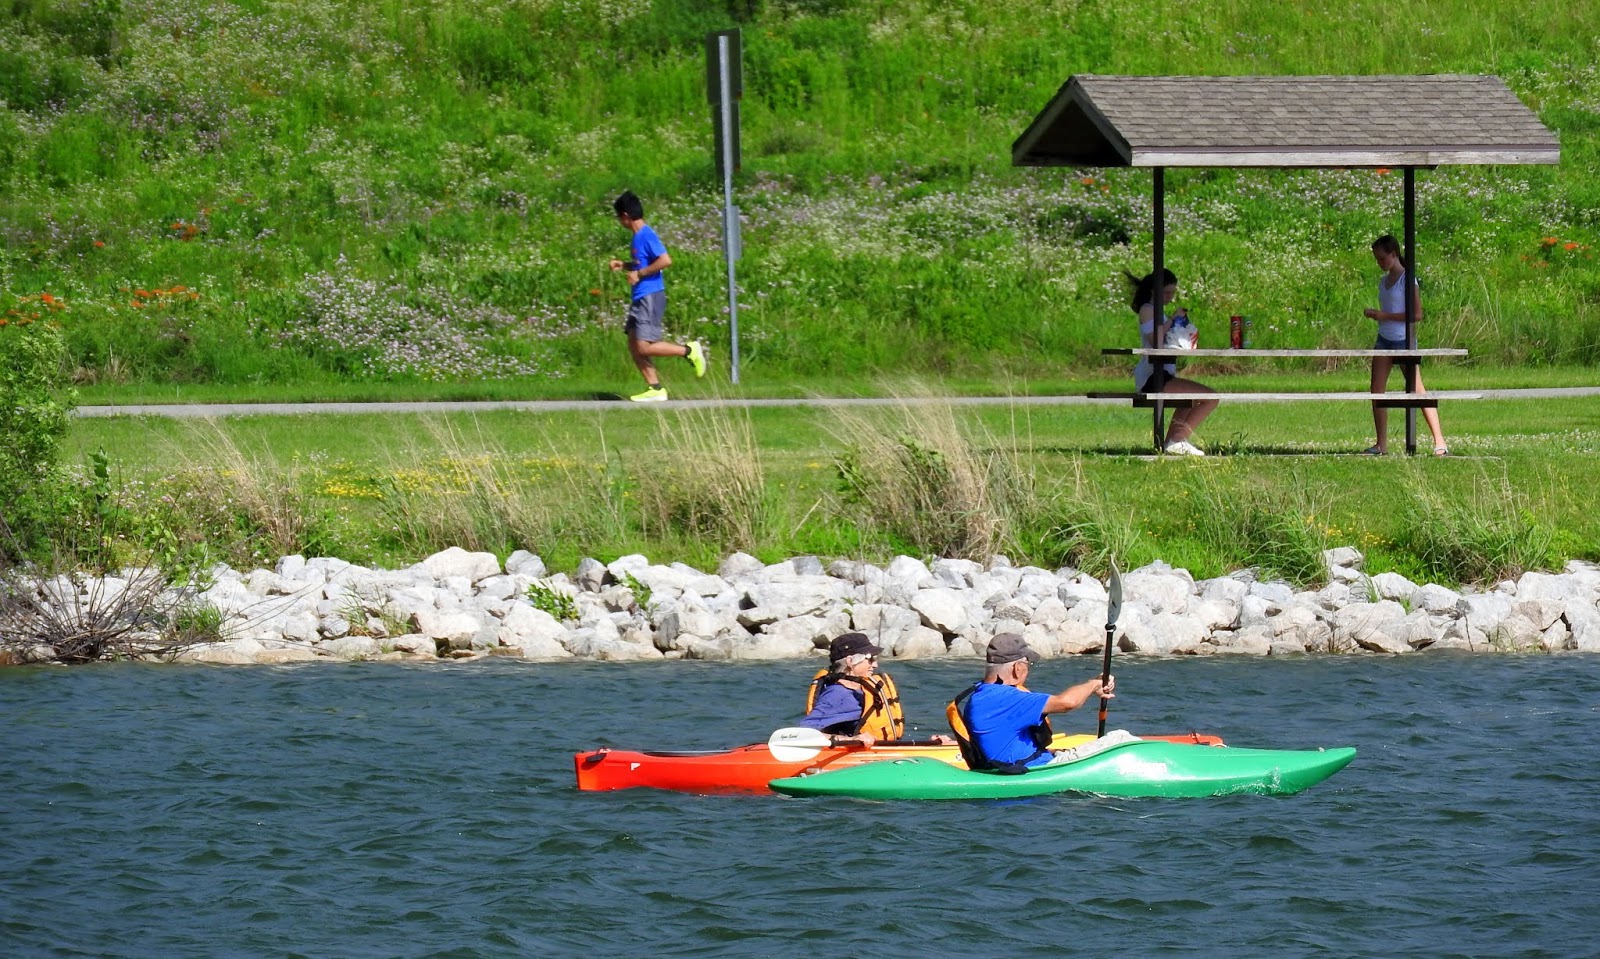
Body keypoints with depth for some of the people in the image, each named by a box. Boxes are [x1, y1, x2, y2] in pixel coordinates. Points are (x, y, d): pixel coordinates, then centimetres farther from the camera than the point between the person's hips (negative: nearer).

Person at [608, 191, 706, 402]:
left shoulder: (646, 235, -14)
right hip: (640, 298, 10)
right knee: (634, 345, 6)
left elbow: (665, 260, -24)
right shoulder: (638, 236, 15)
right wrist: (624, 265, 16)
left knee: (644, 347, -14)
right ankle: (655, 388, 7)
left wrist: (639, 274, -19)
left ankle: (690, 350, -2)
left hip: (650, 297, -10)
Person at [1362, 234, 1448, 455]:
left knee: (1417, 391, -8)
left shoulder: (1407, 280, -10)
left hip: (1403, 340, -7)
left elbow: (1417, 315, -15)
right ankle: (1381, 444, 5)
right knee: (1377, 391, 0)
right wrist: (1374, 314, 1)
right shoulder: (1384, 281, 13)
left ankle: (1439, 441, -6)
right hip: (1384, 340, 7)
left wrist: (1384, 315, -18)